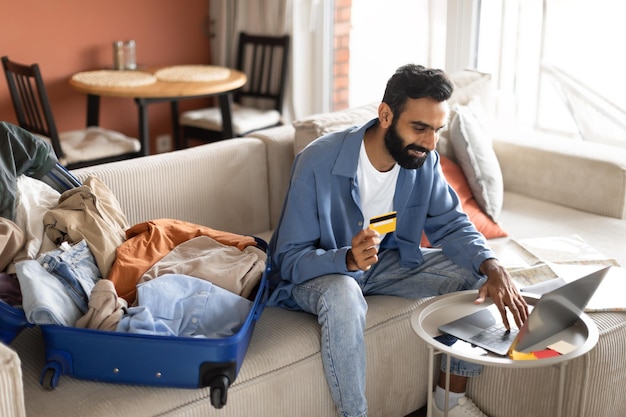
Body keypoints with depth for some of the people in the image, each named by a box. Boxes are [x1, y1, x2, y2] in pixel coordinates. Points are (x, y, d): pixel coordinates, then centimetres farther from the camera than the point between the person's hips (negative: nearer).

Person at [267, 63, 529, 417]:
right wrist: (349, 259, -46)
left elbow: (451, 225, -5)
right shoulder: (318, 163, -29)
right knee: (343, 297, -39)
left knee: (475, 273, -9)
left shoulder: (424, 160, -12)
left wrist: (492, 266, -25)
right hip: (320, 271, -5)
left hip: (387, 260, 6)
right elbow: (290, 259, -26)